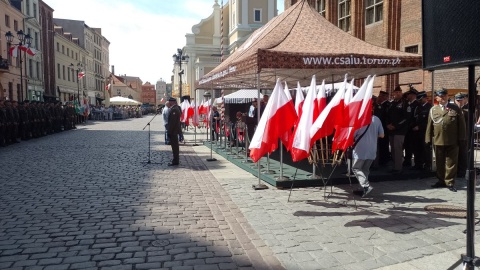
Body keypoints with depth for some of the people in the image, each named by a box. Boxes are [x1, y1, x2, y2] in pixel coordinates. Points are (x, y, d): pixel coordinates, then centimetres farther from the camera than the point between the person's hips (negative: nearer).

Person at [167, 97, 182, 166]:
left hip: (173, 130, -11)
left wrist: (169, 132, -20)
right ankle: (176, 160, 24)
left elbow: (172, 122, -23)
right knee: (175, 146, 16)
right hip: (175, 130, 11)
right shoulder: (176, 108, 14)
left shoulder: (174, 109, -19)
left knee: (175, 146, -6)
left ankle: (175, 161, -1)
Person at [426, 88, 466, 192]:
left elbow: (461, 124, 3)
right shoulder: (433, 110, 8)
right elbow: (429, 125, 7)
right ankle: (441, 181, 25)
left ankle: (449, 182, 10)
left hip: (452, 141, -2)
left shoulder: (455, 108, 4)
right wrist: (429, 139, 4)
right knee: (439, 163, 12)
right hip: (438, 141, 2)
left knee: (451, 162, 1)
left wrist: (461, 138, -3)